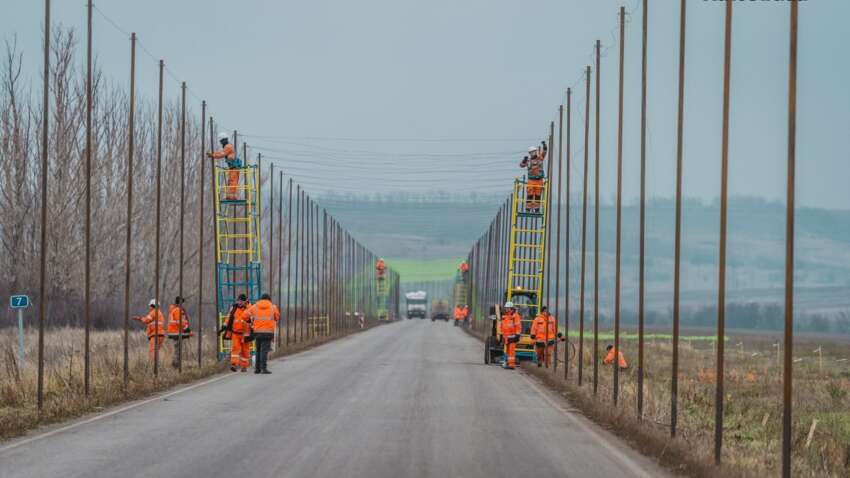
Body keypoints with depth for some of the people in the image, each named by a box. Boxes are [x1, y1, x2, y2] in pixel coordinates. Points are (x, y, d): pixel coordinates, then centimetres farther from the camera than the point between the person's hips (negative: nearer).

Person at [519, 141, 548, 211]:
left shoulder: (540, 158, 6)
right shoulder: (528, 160, 6)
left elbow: (544, 151, -2)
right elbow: (521, 165, 4)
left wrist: (544, 145, -19)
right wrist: (524, 160, -14)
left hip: (539, 180, 0)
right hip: (531, 180, 0)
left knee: (537, 196, 3)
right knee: (529, 195, -3)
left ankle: (536, 208, 7)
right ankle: (528, 208, 0)